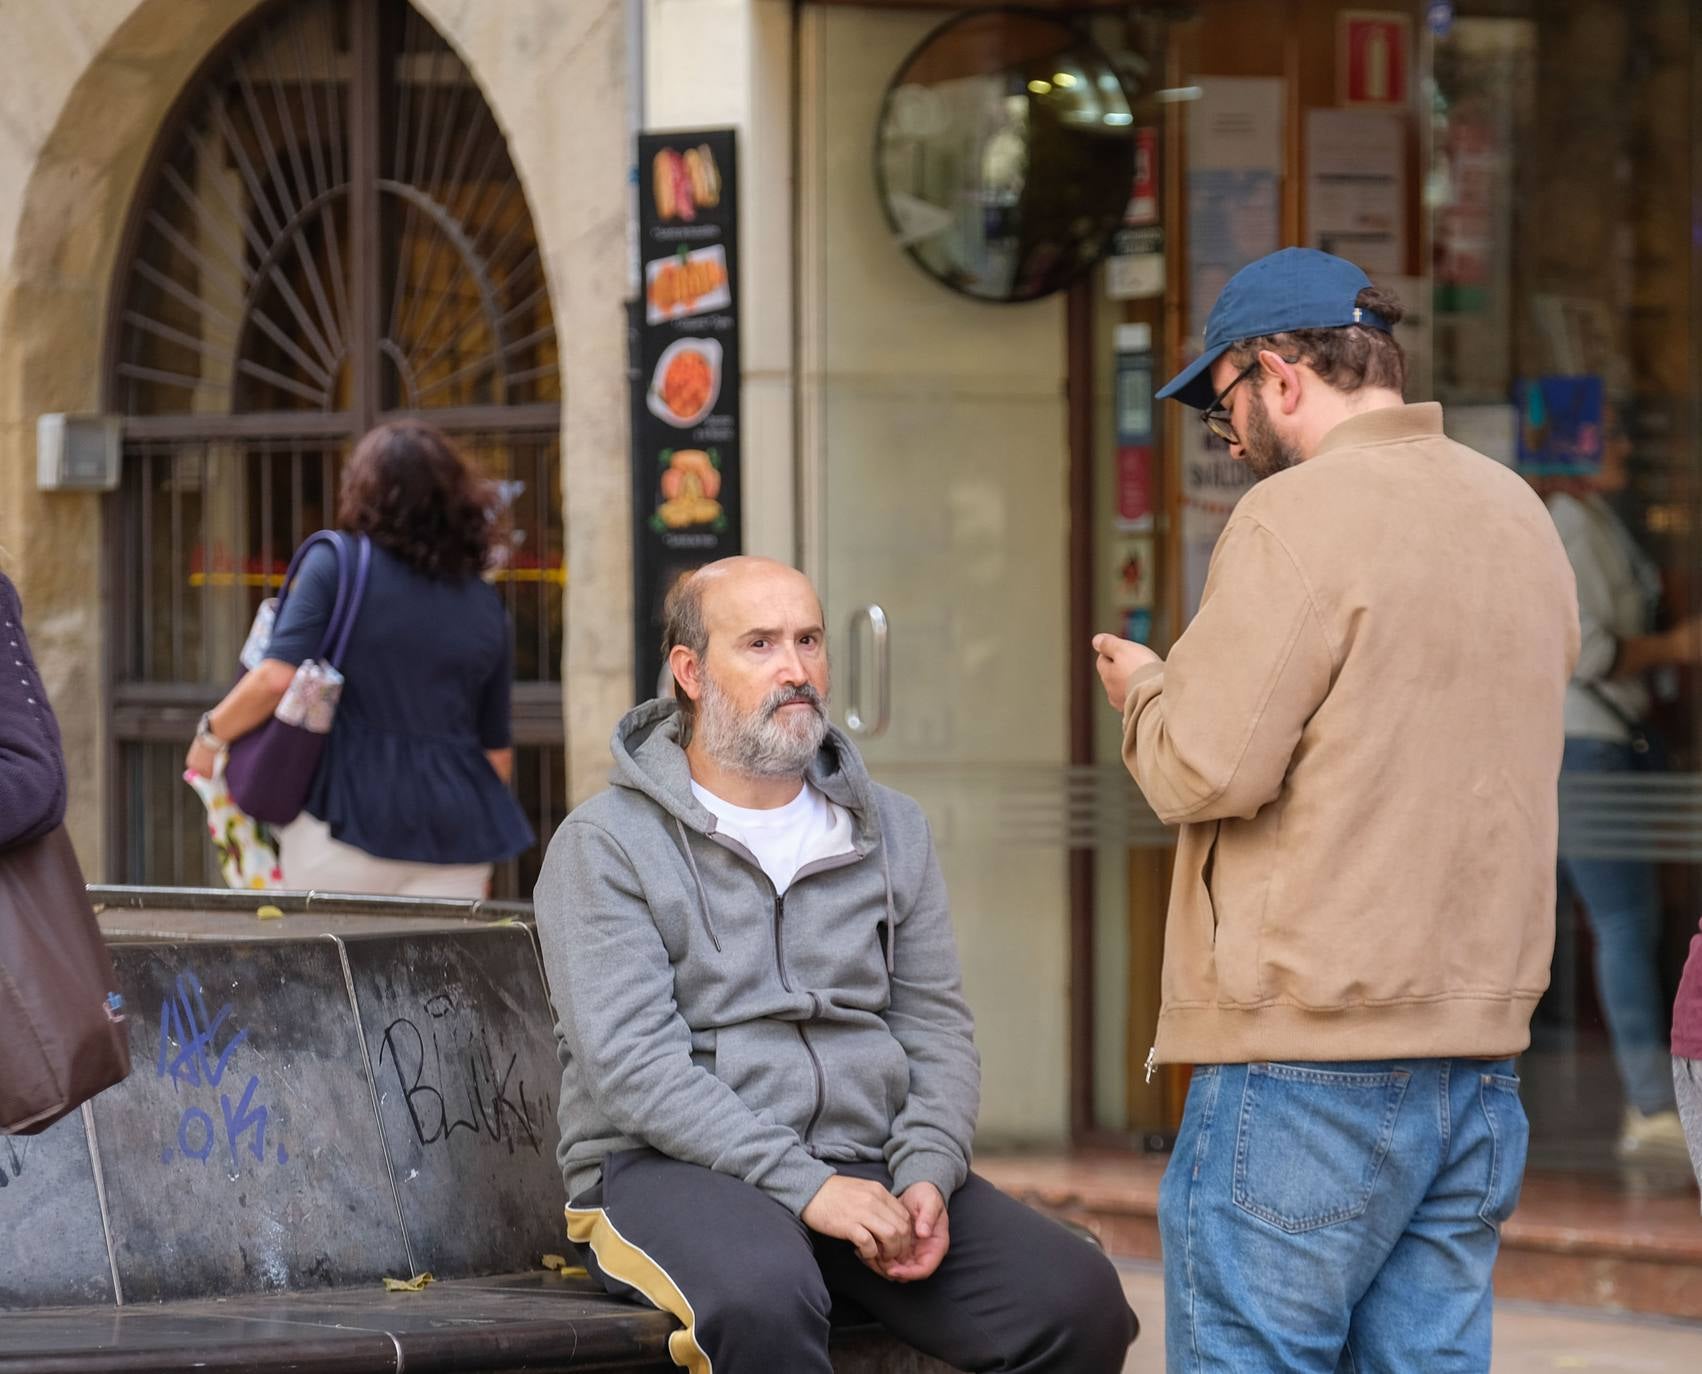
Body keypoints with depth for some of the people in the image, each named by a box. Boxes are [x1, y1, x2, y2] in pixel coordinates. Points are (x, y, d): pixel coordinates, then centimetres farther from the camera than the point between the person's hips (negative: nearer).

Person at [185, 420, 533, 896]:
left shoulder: (335, 563, -2)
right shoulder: (486, 607, 12)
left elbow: (277, 677, -13)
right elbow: (497, 750, 17)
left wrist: (211, 733, 4)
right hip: (454, 830, 4)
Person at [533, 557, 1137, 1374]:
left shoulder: (892, 831, 17)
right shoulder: (607, 845, 0)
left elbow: (937, 1027, 12)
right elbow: (632, 1063, -11)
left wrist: (925, 1176, -9)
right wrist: (805, 1186, -21)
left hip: (865, 1169, 5)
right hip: (670, 1171, -5)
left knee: (1082, 1304, -20)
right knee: (765, 1298, -40)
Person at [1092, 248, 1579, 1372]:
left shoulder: (1300, 515, -11)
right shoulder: (1518, 514, 14)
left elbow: (1206, 768, -16)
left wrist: (1142, 689, 5)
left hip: (1309, 1064, -8)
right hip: (1481, 1045, 8)